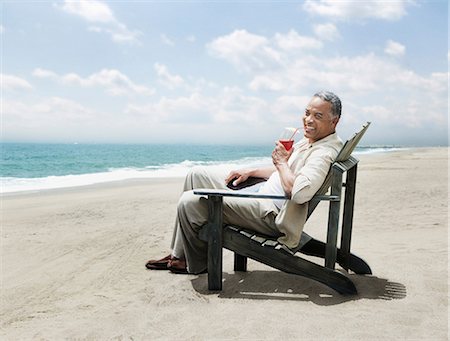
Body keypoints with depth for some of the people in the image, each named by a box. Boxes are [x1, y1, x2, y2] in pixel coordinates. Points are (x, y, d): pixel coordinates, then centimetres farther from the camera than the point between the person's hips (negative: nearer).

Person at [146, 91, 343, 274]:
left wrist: (281, 162, -18)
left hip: (269, 215, -11)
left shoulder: (325, 152, -20)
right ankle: (179, 254, 14)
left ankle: (196, 264, 13)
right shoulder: (309, 141, 12)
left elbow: (300, 193, -35)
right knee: (197, 175, 12)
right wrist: (250, 172, 14)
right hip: (258, 193, 11)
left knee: (189, 202, -15)